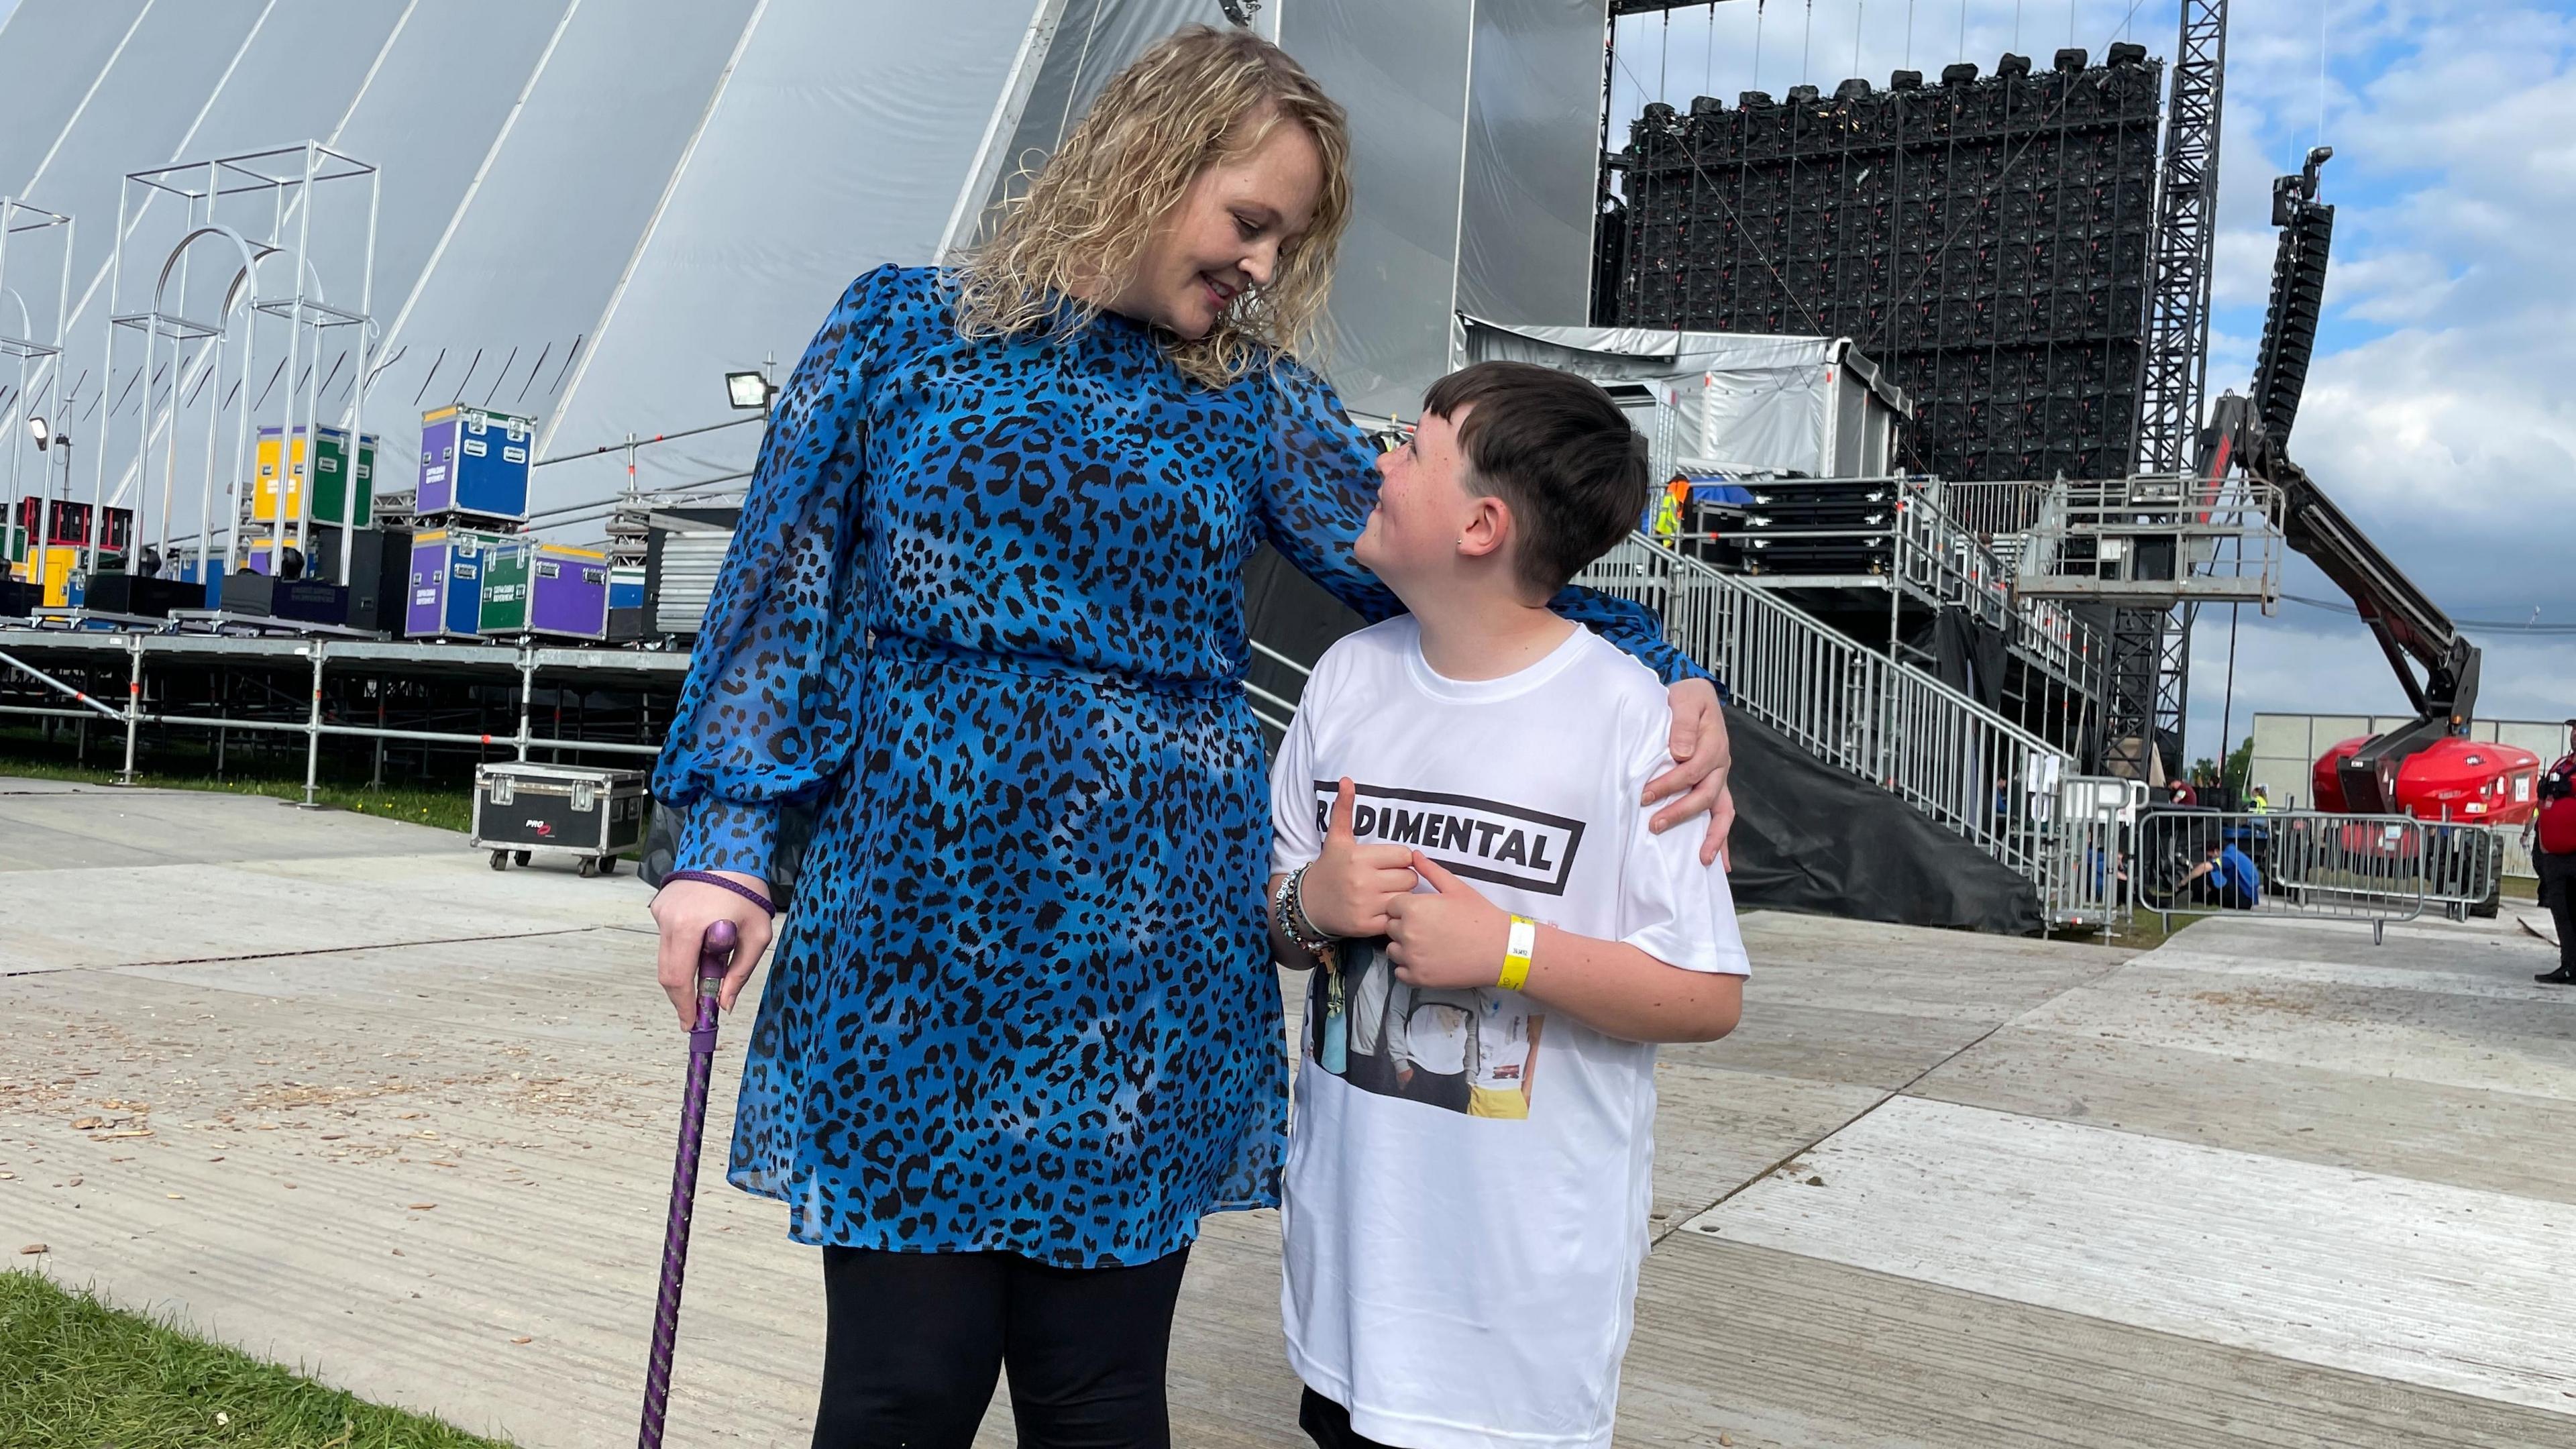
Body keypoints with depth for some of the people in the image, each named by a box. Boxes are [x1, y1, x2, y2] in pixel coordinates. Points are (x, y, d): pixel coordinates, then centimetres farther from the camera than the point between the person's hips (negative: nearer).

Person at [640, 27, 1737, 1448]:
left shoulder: (1254, 399, 10)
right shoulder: (904, 329, 6)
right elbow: (783, 591, 4)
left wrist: (1662, 671, -10)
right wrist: (726, 842, -4)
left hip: (1144, 963, 2)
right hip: (917, 931, -1)